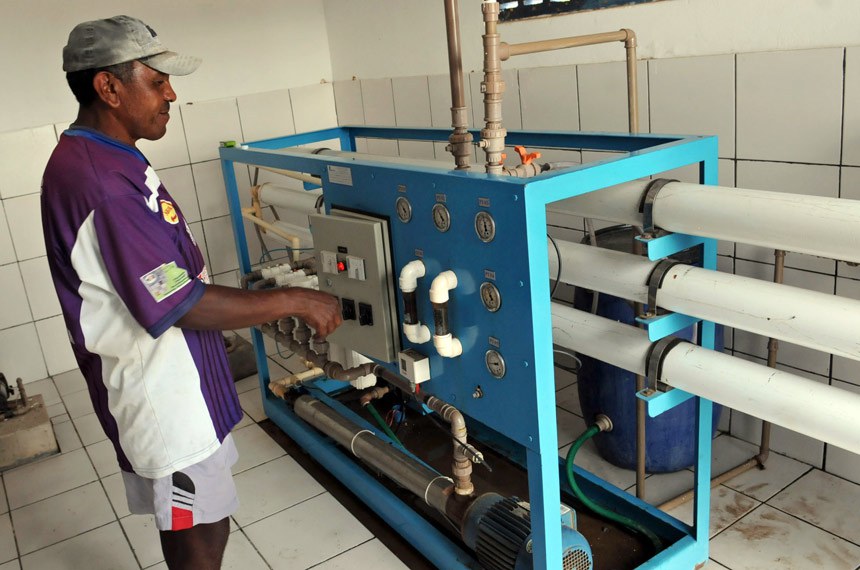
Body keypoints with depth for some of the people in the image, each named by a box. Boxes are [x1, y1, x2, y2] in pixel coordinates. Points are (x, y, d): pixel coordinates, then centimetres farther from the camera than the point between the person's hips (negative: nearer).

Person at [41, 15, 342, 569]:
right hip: (162, 395, -10)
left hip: (175, 382, 10)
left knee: (192, 523, 23)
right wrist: (294, 301, -20)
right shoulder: (99, 181, -26)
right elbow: (181, 303, -27)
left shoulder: (105, 157, 8)